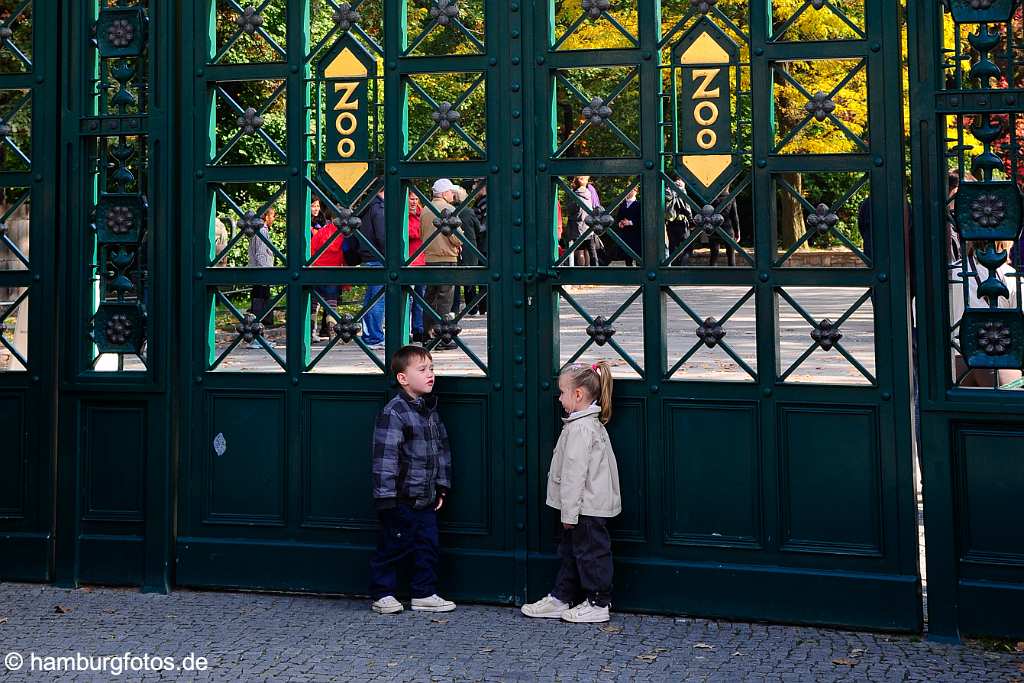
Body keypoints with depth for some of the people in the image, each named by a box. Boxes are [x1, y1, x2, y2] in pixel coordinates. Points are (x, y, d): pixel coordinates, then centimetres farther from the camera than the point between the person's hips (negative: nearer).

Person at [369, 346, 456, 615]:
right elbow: (385, 456, -19)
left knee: (428, 545, 10)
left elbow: (442, 448, 18)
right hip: (401, 499, -7)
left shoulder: (430, 409, 10)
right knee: (394, 546, 3)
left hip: (426, 498, 8)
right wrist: (385, 497, -20)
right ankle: (383, 594, 18)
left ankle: (424, 594, 22)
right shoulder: (393, 412, -16)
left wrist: (442, 487, 15)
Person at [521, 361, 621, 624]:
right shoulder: (590, 422, 11)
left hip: (587, 507, -10)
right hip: (587, 505, 10)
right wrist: (569, 511, 20)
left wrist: (569, 513, -20)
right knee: (571, 552, 17)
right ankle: (560, 598, 26)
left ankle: (598, 604, 13)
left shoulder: (580, 428, -22)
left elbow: (575, 474, -23)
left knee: (590, 552, 2)